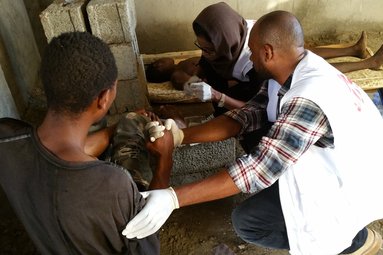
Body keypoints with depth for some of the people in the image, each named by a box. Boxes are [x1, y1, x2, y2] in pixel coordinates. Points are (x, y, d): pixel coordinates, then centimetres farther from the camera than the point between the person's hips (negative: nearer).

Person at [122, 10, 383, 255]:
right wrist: (181, 136, -19)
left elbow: (260, 168, -38)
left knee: (246, 221, -10)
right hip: (335, 162, 8)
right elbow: (246, 116, -7)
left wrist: (174, 198, -40)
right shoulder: (293, 72, -7)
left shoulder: (308, 99, -35)